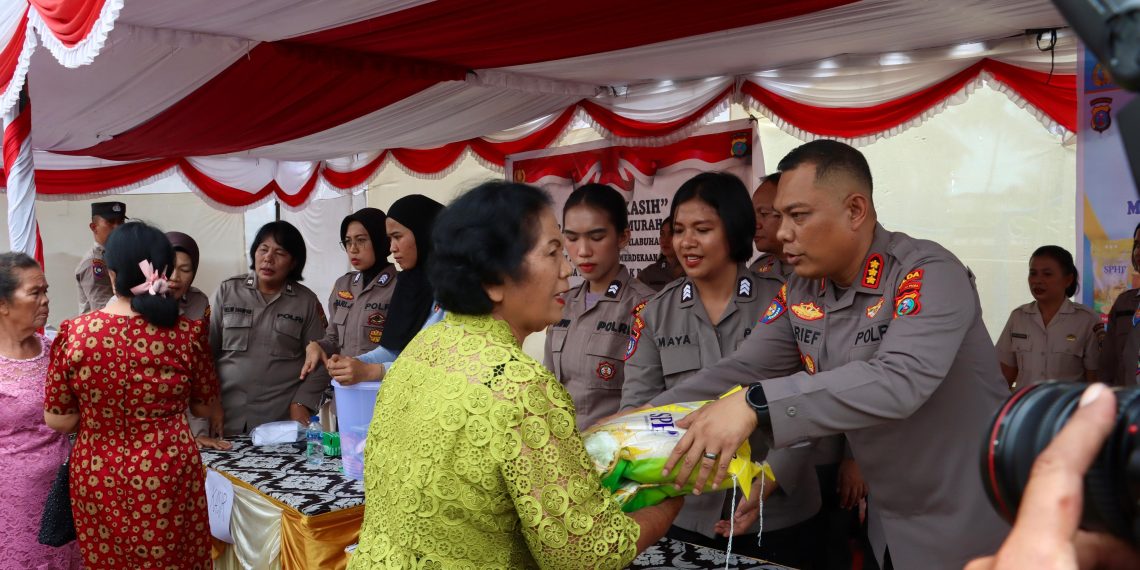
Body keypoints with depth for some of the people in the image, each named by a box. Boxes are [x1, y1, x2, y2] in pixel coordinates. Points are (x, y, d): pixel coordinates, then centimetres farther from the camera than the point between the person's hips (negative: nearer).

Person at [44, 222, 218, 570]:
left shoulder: (74, 333, -12)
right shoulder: (187, 332, -14)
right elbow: (203, 407, 1)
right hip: (169, 477, -1)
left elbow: (58, 421, -4)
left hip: (96, 479, 1)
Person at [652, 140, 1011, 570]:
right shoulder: (801, 291, -2)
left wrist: (755, 405, -44)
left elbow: (900, 381, -38)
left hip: (968, 526, -6)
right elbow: (739, 372, -4)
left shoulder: (929, 274, -23)